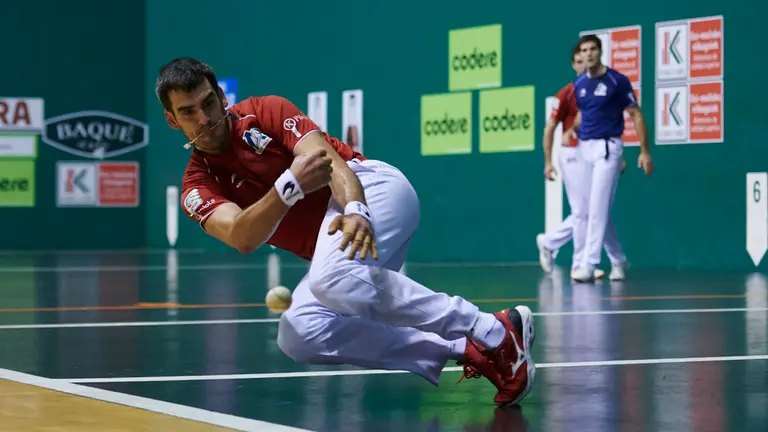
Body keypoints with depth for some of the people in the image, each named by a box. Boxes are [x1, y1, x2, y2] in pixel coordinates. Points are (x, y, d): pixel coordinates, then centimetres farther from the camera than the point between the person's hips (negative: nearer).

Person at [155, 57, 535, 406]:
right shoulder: (198, 186, 5)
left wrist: (355, 210, -35)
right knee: (299, 336, -22)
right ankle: (461, 350, -24)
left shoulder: (264, 112, 1)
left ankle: (495, 333, -32)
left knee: (334, 277, -36)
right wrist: (289, 185, -35)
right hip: (330, 246, 5)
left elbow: (329, 158, -14)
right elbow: (241, 238, -16)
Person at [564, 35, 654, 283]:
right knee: (580, 211, 6)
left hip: (607, 148, -6)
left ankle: (589, 265, -12)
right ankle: (580, 262, 14)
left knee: (598, 209, -11)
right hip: (582, 148, 6)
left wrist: (645, 152, -7)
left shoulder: (617, 81, -6)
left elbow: (636, 116, -2)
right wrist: (572, 129, 6)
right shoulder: (578, 84, 9)